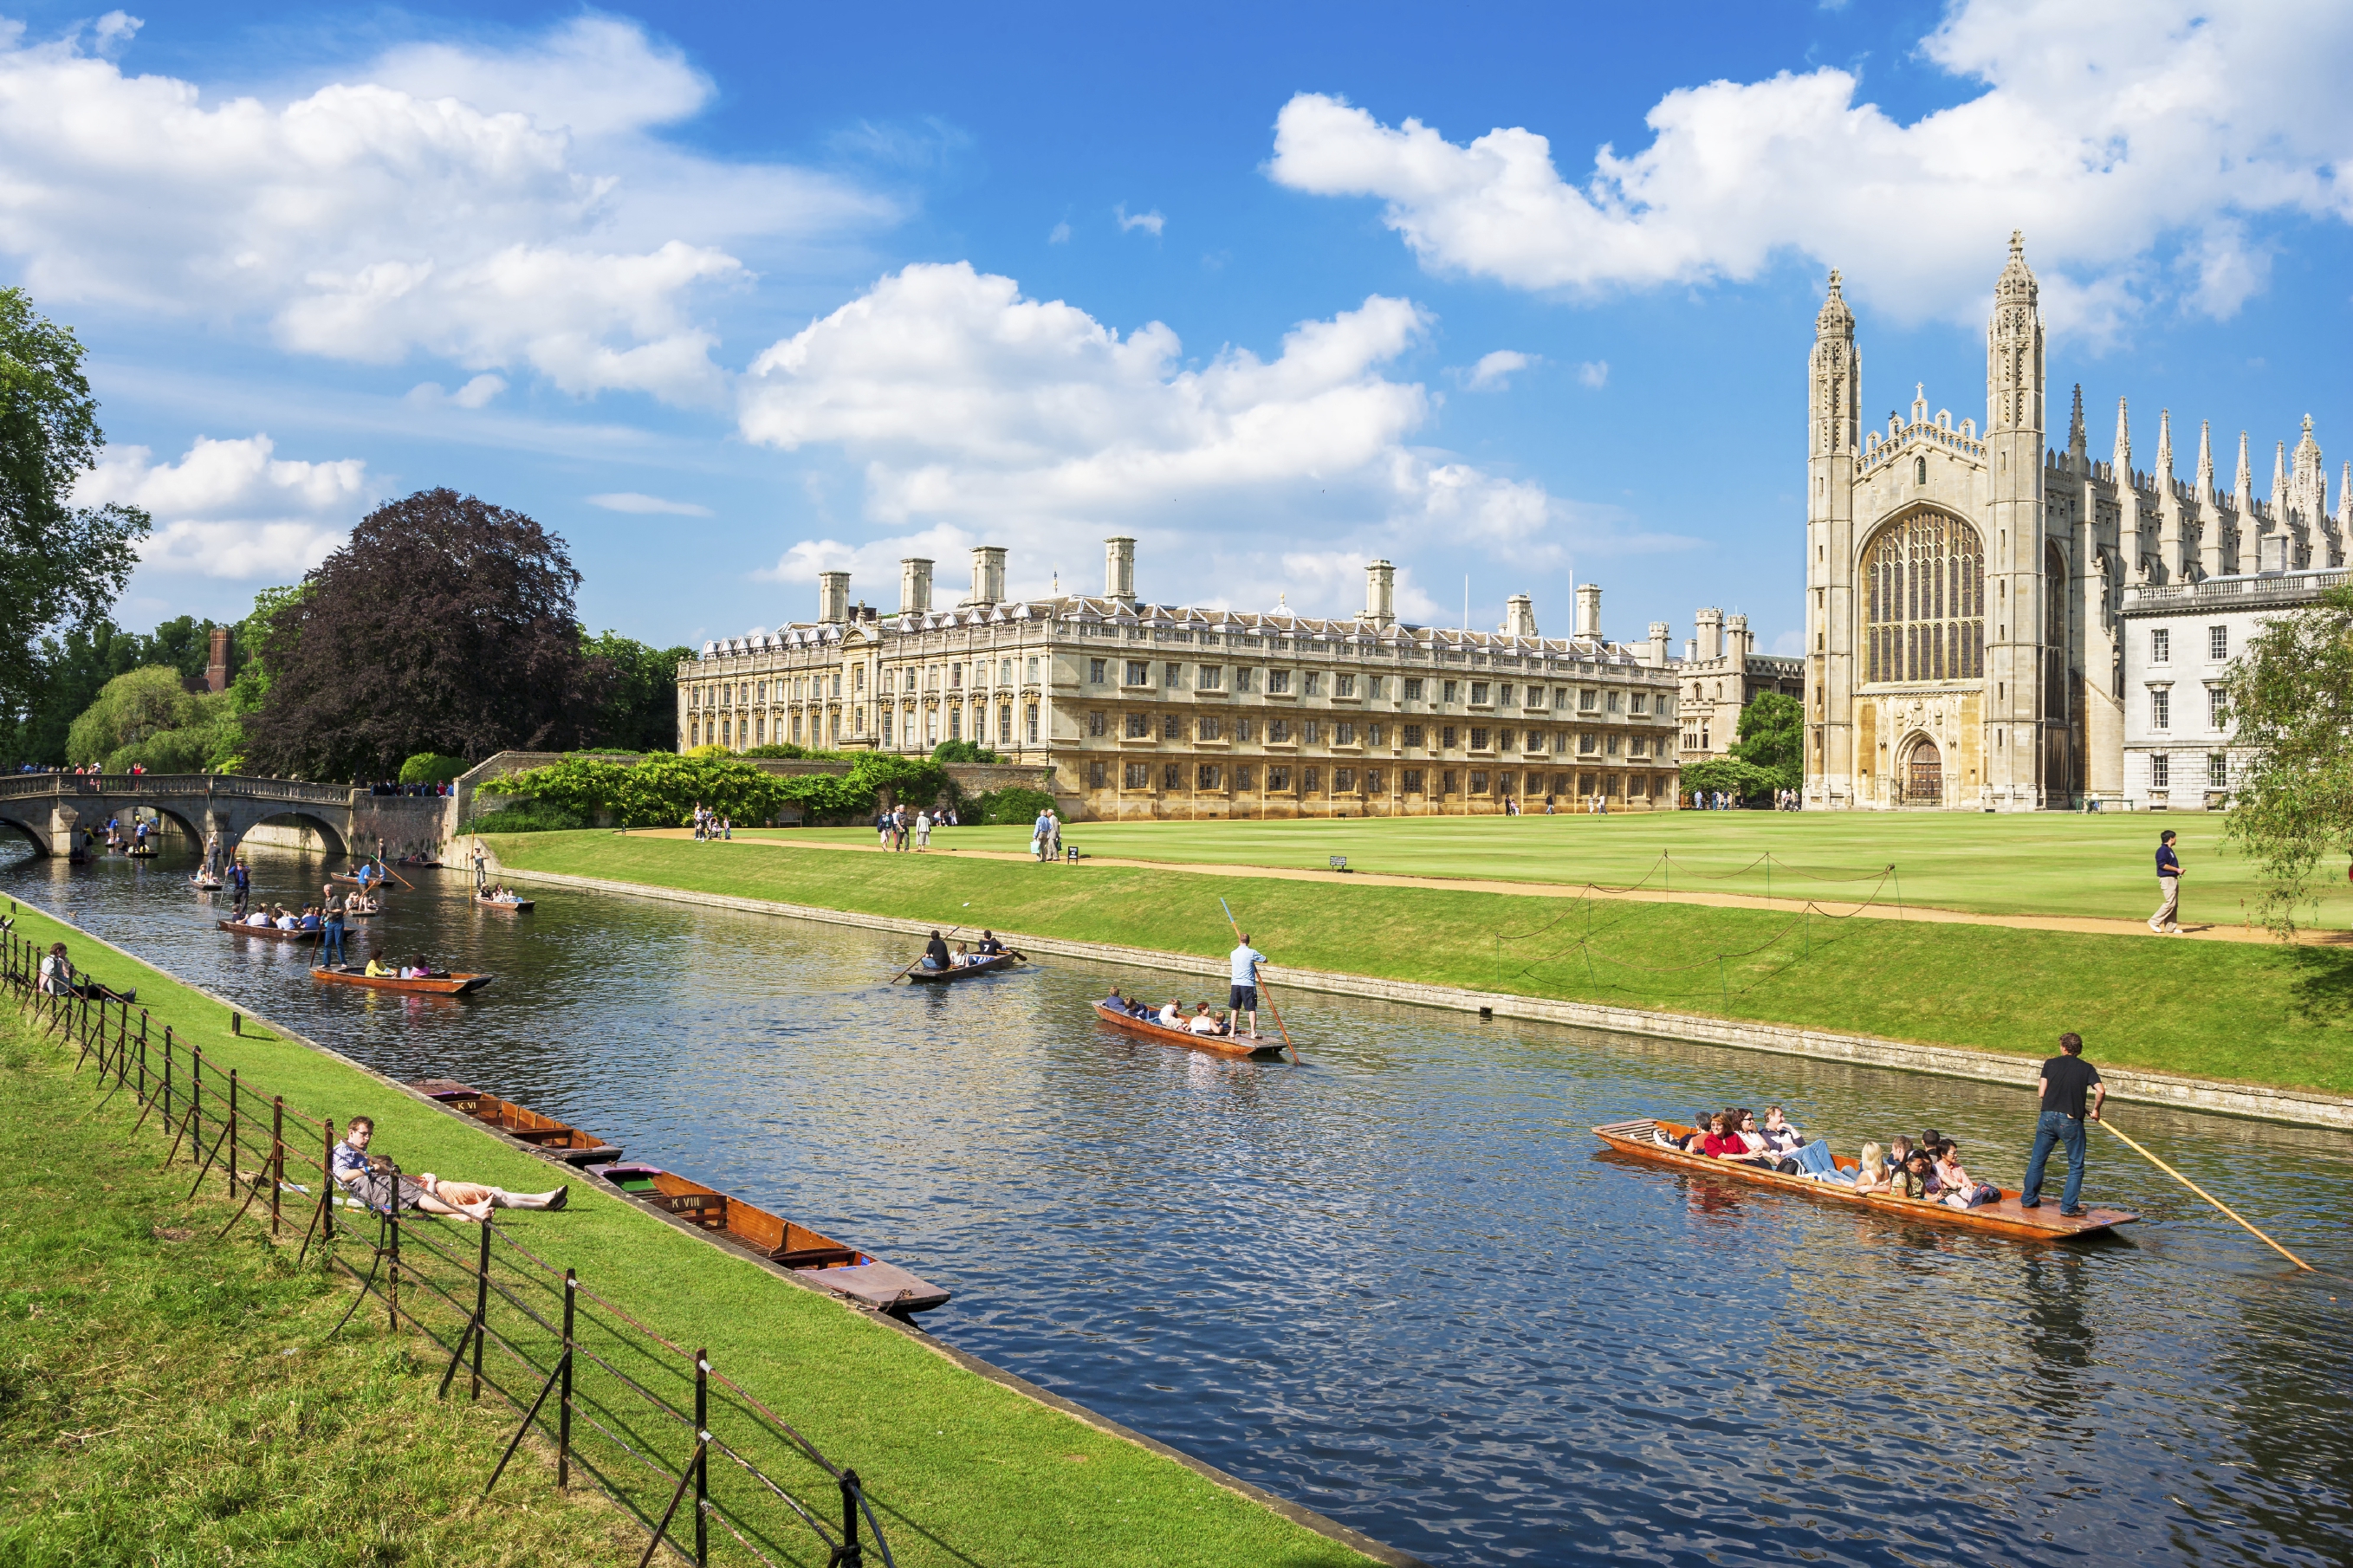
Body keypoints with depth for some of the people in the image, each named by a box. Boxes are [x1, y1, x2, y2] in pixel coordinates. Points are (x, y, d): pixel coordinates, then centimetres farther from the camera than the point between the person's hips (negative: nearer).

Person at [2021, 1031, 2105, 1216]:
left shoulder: (2050, 1064, 4)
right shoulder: (2087, 1068, 2)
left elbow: (2041, 1092, -1)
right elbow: (2101, 1091, -13)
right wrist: (2095, 1110, 2)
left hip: (2048, 1117, 2)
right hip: (2071, 1121, -2)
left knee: (2037, 1160, 15)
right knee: (2076, 1166, 10)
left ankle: (2028, 1199, 23)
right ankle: (2068, 1206, 6)